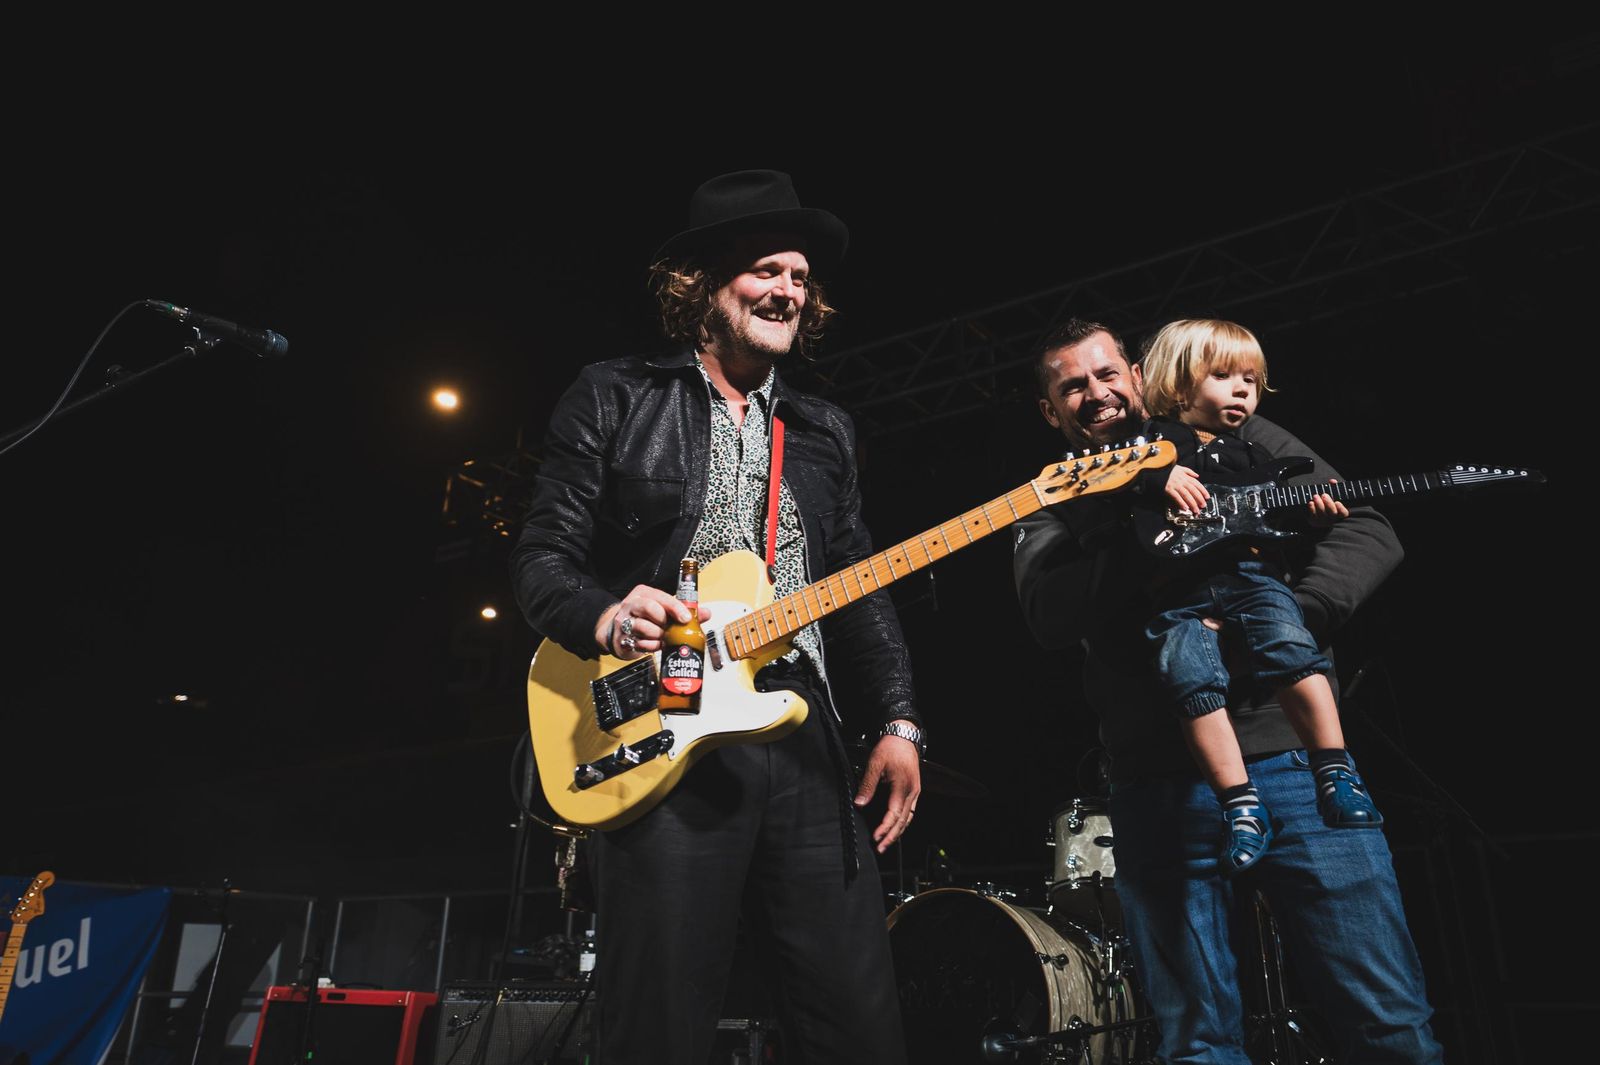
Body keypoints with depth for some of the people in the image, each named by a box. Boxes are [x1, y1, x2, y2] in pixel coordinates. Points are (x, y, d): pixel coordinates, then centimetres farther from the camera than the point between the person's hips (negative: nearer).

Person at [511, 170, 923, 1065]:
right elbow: (543, 557, 4)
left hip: (810, 741, 4)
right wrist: (606, 617, -18)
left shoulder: (826, 432, 19)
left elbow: (862, 593, 15)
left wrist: (897, 722, 4)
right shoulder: (616, 398, 8)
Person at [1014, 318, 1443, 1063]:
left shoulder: (1234, 442, 11)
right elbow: (1048, 614, -7)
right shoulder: (1052, 507, 12)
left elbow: (1367, 530, 2)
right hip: (1159, 790, 1)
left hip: (1292, 756, 0)